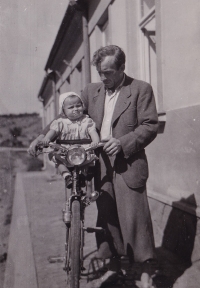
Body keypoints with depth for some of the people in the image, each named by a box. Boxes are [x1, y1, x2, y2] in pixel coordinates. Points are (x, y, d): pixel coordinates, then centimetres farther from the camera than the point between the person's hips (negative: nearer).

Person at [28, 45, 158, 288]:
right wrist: (43, 137, -2)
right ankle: (113, 268, 28)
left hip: (128, 165, -5)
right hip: (101, 166, 5)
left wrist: (123, 143, -20)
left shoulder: (141, 89, -2)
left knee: (135, 218, -3)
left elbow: (150, 126, -7)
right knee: (106, 218, 12)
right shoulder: (92, 90, 11)